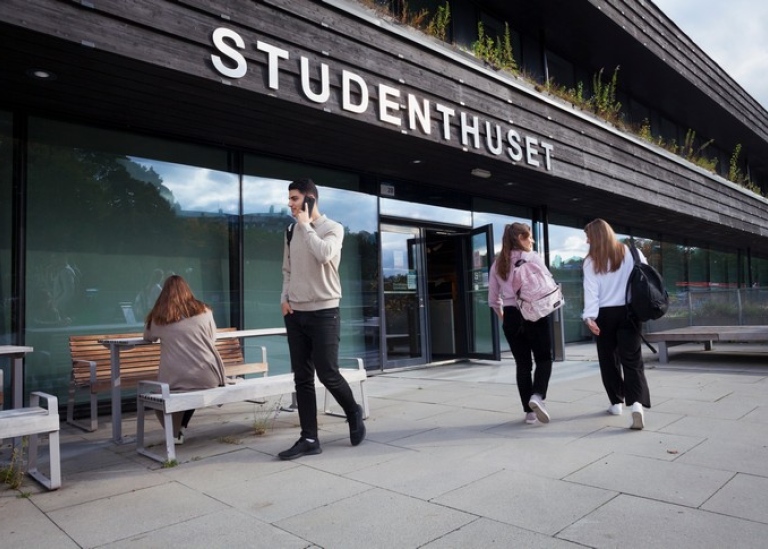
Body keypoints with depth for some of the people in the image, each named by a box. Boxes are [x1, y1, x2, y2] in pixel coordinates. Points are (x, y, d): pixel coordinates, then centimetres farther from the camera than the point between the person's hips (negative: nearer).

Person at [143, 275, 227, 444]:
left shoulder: (158, 317, 5)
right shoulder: (203, 311, 5)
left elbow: (148, 337, 24)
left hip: (175, 381, 0)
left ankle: (175, 432, 22)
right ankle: (181, 427, 33)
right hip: (207, 378, 0)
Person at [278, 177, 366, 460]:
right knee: (302, 378, 5)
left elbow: (324, 255, -25)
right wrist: (284, 297, 4)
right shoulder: (292, 232, 12)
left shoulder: (332, 228, -4)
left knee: (328, 374, -4)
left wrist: (305, 224, -14)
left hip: (323, 312, -5)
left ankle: (354, 413, 25)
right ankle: (309, 438, 12)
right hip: (295, 314, 5)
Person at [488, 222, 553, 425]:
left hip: (511, 316, 4)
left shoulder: (498, 263, 8)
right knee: (544, 359, 10)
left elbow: (493, 298, 11)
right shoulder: (532, 257, -4)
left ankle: (529, 411, 14)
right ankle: (537, 396, -13)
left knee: (522, 364, 11)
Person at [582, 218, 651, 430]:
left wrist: (589, 316, -14)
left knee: (608, 359, 14)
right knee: (632, 360, -2)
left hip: (605, 314, -1)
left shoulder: (591, 261, -2)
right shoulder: (631, 253, 3)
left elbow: (591, 291, -10)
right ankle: (637, 404, -20)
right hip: (628, 312, 1)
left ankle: (617, 402, 23)